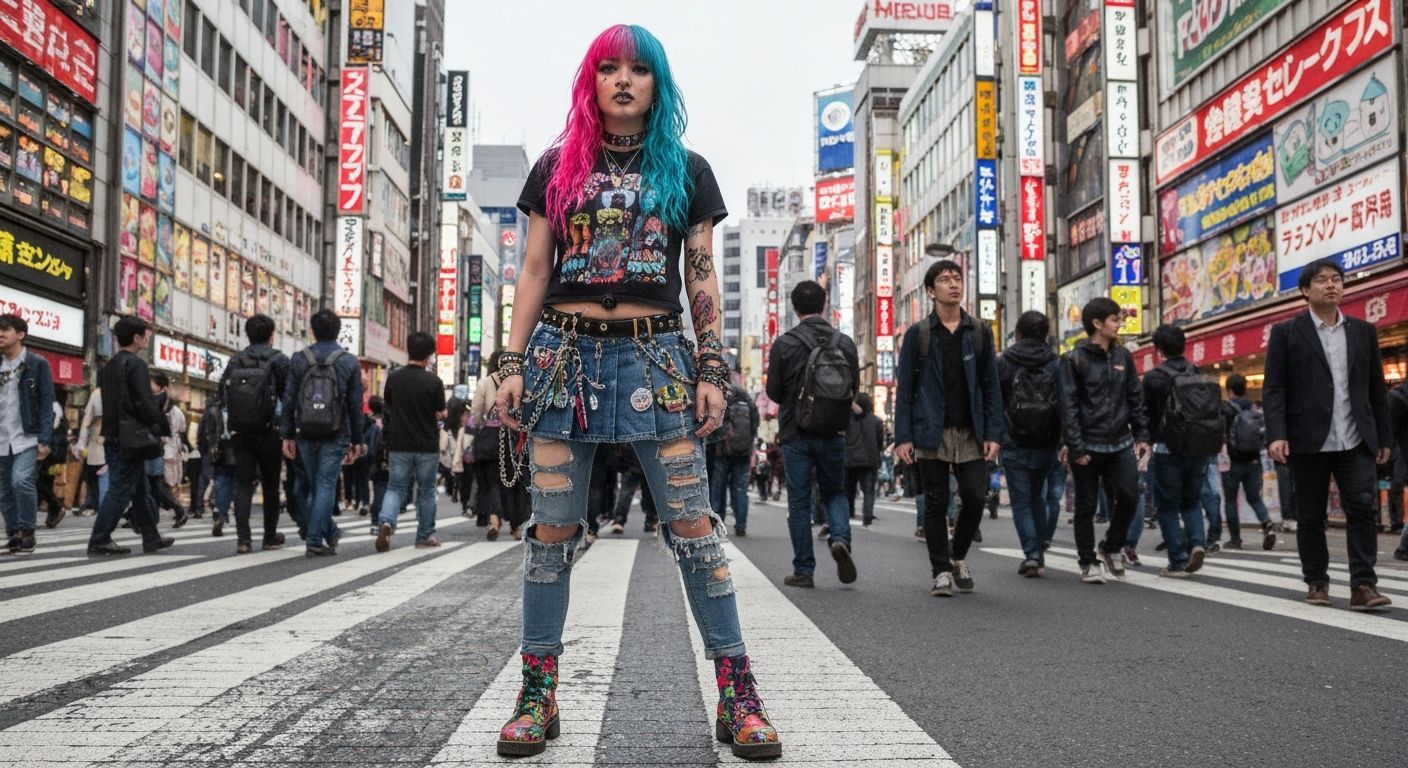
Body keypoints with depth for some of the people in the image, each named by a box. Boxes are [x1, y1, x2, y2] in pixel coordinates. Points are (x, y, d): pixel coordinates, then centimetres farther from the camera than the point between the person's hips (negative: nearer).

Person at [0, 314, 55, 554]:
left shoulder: (37, 363, -1)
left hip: (28, 438, -5)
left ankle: (27, 531, -7)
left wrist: (45, 439, -14)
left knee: (21, 481, -21)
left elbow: (47, 404, -6)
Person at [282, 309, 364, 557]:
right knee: (326, 485, 0)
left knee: (313, 485, 16)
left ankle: (329, 531, 25)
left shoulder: (299, 359, 3)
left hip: (306, 434, 2)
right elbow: (355, 404, 0)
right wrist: (356, 440, 5)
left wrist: (288, 435, 6)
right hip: (335, 435, -2)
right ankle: (315, 540, -5)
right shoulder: (349, 361, 0)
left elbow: (289, 399, 1)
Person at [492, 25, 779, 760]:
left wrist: (712, 371, -1)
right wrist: (513, 364, 1)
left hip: (655, 356, -1)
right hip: (564, 354, 1)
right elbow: (534, 272, 10)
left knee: (693, 526, -4)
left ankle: (737, 693, 4)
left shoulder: (686, 170, 12)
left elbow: (702, 278, 8)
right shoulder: (557, 167, 13)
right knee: (552, 529, 2)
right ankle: (538, 693, 13)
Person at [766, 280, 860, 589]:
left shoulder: (783, 344, -8)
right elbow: (854, 388, 4)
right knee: (834, 492, 17)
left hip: (796, 433, -2)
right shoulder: (845, 342, 0)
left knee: (799, 502, 6)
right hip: (833, 433, 2)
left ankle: (803, 570, 7)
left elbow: (773, 391, -3)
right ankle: (839, 538, -10)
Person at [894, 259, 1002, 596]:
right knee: (936, 504, 2)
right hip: (932, 434, -2)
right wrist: (903, 437, -7)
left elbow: (991, 387, 8)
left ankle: (959, 557, 23)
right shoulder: (917, 334, 3)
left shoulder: (980, 332, 8)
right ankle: (941, 571, 13)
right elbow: (904, 389, 1)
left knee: (975, 497, -2)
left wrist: (993, 433, -1)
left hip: (971, 433, 2)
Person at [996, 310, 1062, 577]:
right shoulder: (1055, 365, 0)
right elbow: (1063, 406, -3)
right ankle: (1038, 555, 19)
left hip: (1014, 446, -3)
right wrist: (1063, 442, 2)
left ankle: (1032, 555, -9)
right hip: (1045, 446, 3)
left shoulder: (1003, 363, -4)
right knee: (1037, 498, 19)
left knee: (1021, 502, 3)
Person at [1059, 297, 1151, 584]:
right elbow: (1068, 406, -10)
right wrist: (1075, 447, -15)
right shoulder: (1074, 359, -6)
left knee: (1129, 498, -2)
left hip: (1121, 444, 4)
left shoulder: (1123, 356, 10)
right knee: (1086, 507, 4)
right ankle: (1089, 563, 16)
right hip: (1088, 446, -4)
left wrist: (1141, 436, 8)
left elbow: (1135, 397, 13)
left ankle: (1111, 548, 21)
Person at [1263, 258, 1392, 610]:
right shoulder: (1286, 333, 2)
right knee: (1310, 515, 6)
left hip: (1355, 441, 2)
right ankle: (1317, 583, 17)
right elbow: (1273, 389, -4)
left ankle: (1362, 585, -5)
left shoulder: (1363, 331, 12)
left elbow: (1377, 389, 14)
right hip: (1308, 442, -2)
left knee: (1362, 508, -7)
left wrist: (1384, 437, 11)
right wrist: (1276, 435, -15)